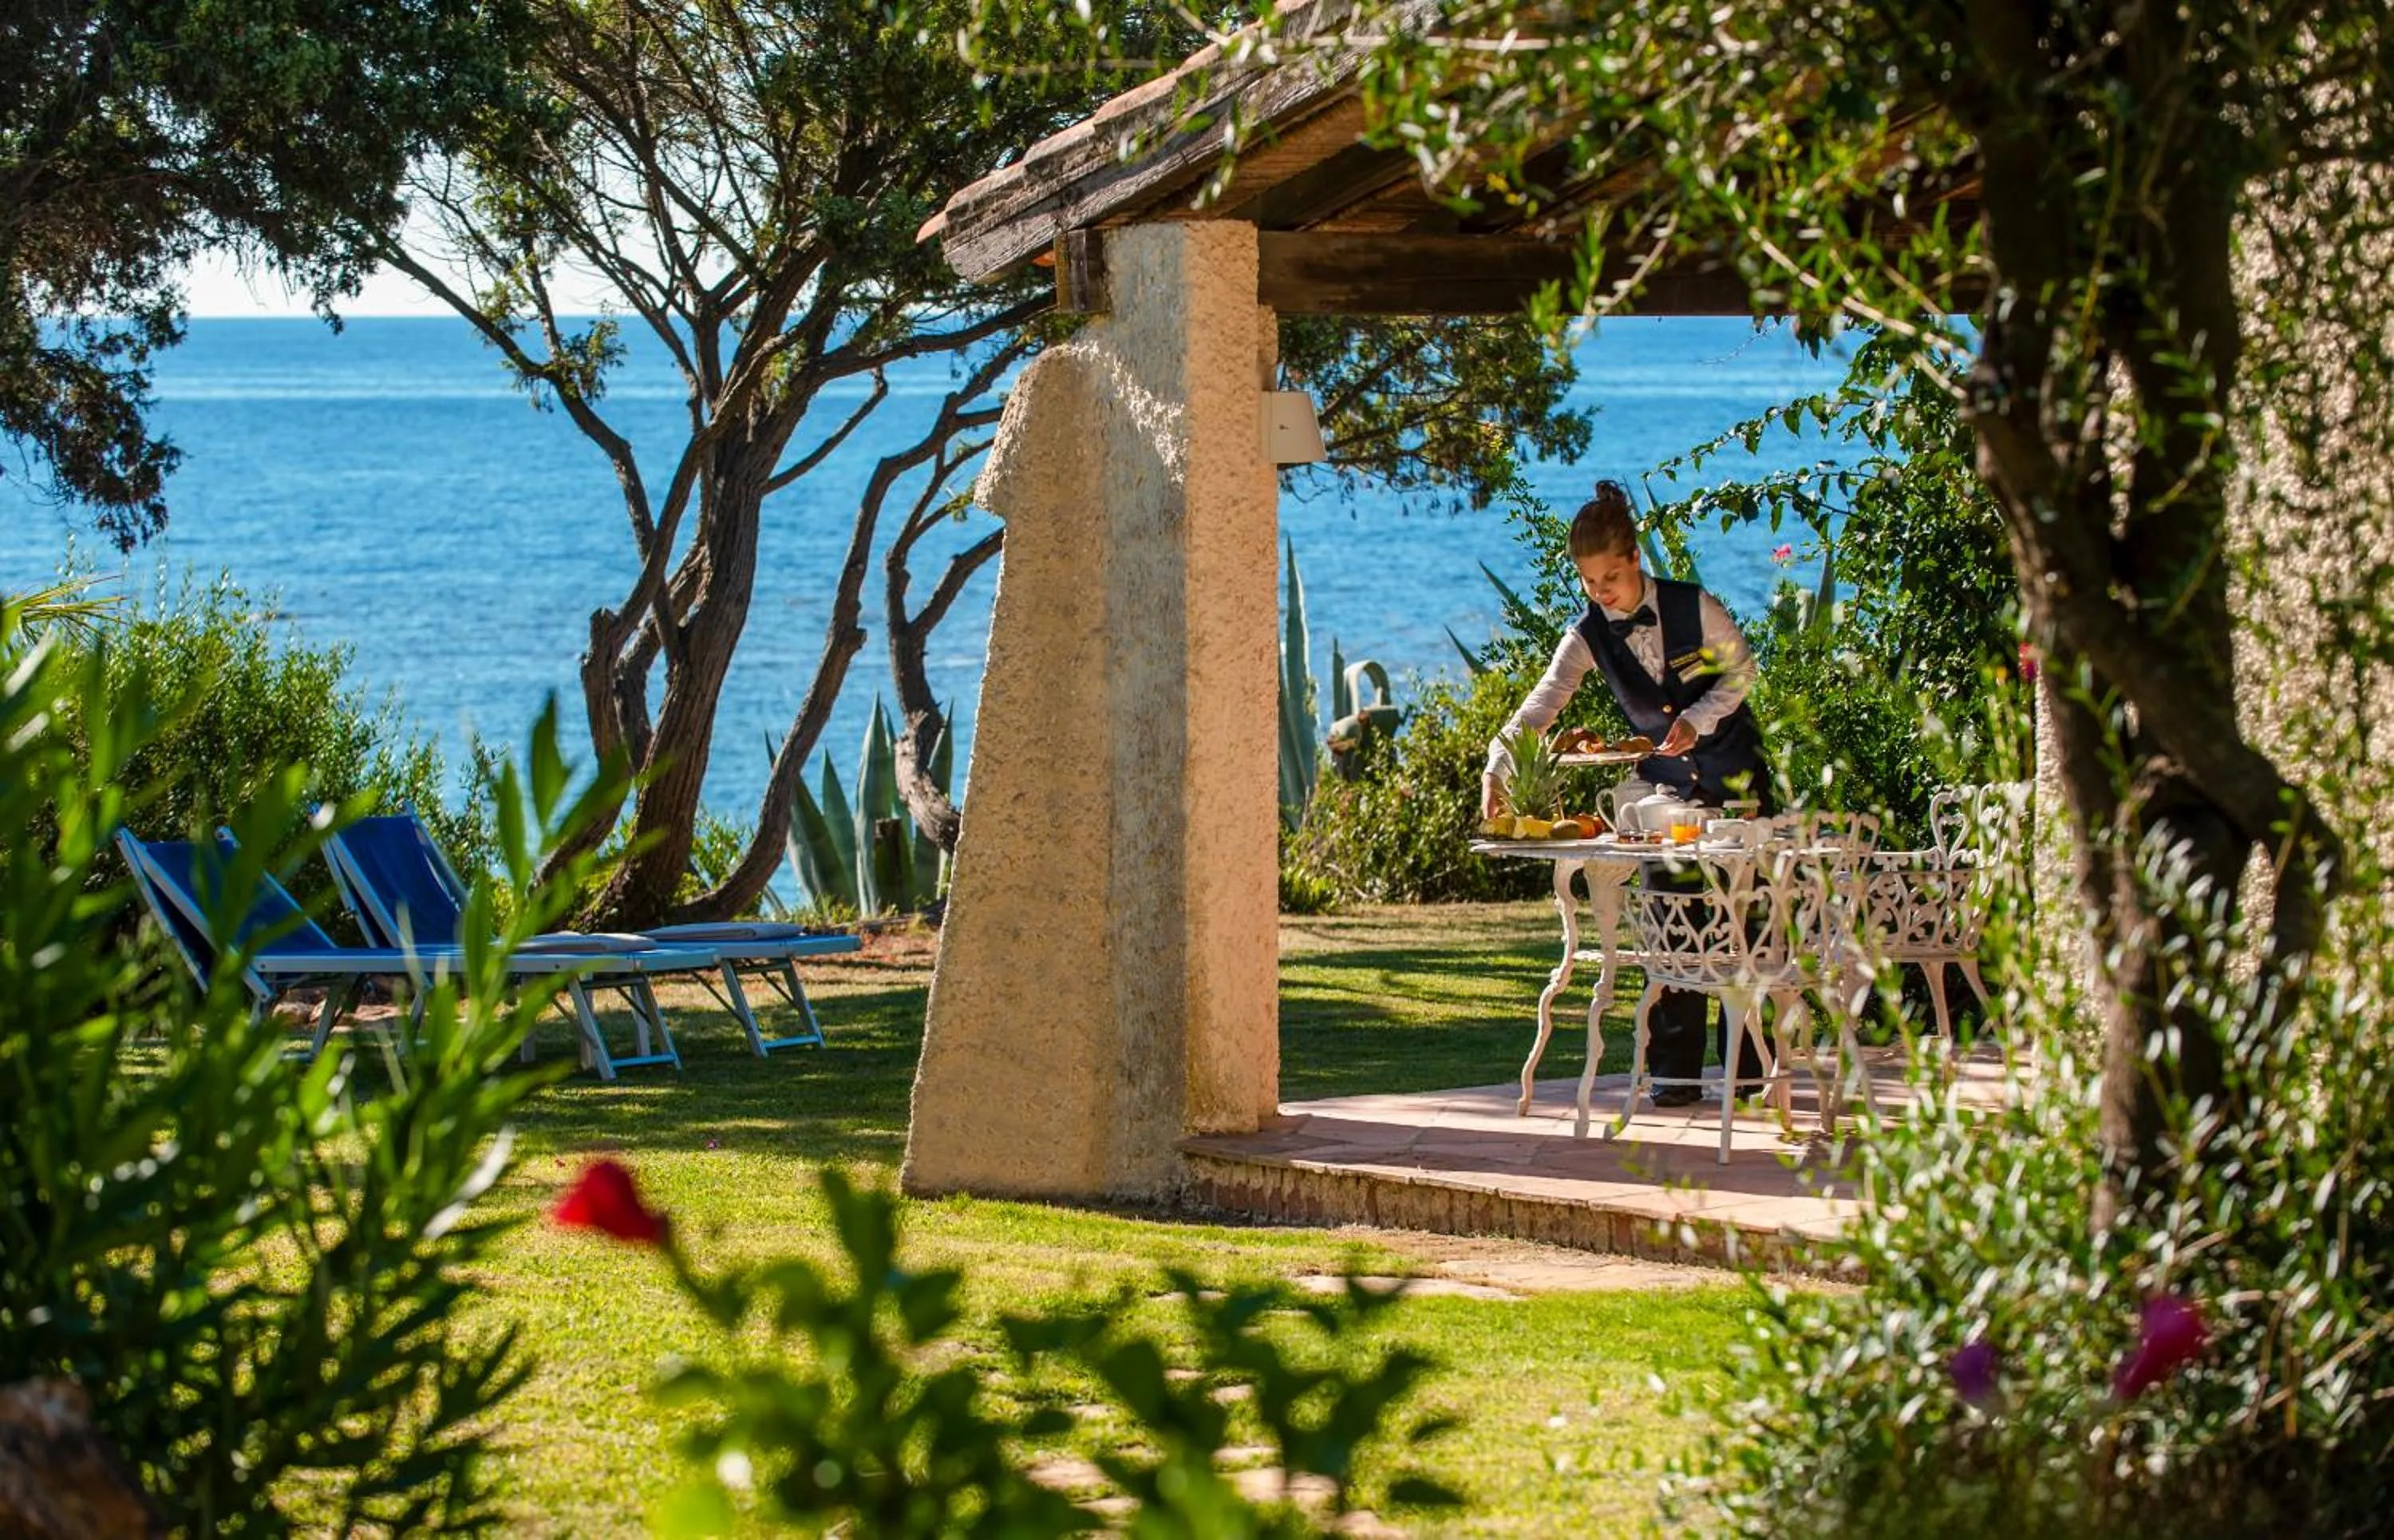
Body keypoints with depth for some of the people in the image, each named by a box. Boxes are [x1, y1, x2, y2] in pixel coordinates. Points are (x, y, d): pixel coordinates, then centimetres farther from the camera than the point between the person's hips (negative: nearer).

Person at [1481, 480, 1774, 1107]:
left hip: (1732, 774, -2)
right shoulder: (1589, 637, -10)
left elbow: (1742, 668, -4)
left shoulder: (1695, 608, -17)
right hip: (1665, 781, 3)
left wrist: (1698, 719, -21)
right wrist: (1498, 767, -37)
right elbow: (1543, 703, -21)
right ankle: (1675, 1071, 2)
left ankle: (1751, 1067, 8)